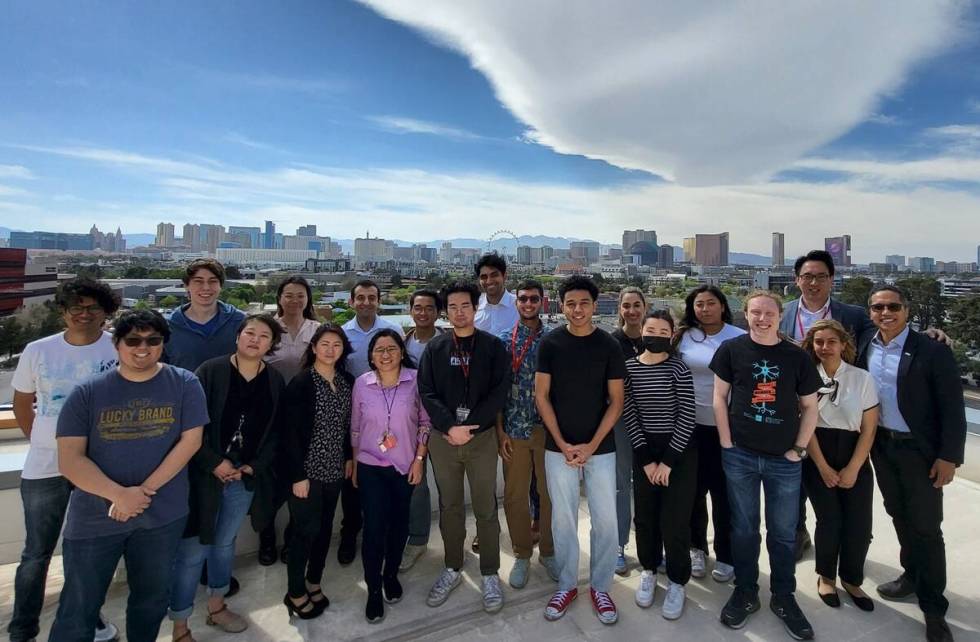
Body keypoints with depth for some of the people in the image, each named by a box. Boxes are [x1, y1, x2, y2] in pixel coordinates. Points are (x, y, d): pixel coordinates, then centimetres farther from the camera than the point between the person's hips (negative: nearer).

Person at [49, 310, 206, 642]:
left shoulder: (185, 384, -6)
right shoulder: (87, 393, -5)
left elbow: (190, 440, -9)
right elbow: (70, 458, -9)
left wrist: (145, 490, -16)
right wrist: (119, 494, -20)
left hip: (163, 515, 1)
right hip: (95, 517, 0)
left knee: (152, 598, 20)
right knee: (78, 608, 13)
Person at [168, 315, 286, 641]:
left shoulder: (275, 381, 0)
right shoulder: (210, 371, -11)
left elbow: (275, 431, 4)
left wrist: (254, 466, -5)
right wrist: (215, 463, -16)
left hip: (246, 477, 4)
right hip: (205, 474, -4)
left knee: (225, 543, 21)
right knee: (192, 551, 4)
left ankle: (216, 607, 40)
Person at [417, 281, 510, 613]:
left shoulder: (493, 346, -1)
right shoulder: (434, 348, 4)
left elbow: (499, 392, -8)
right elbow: (427, 392, -3)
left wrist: (468, 427, -14)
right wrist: (450, 427, -16)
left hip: (481, 437, -1)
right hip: (442, 438, 2)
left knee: (486, 508, 7)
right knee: (449, 507, 14)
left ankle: (490, 574, 24)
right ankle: (453, 569, 32)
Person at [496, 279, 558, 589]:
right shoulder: (504, 340, 1)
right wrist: (500, 431, -4)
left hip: (548, 428, 0)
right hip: (515, 428, 0)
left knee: (550, 492, 11)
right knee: (515, 495, 9)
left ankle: (548, 551, 32)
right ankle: (522, 555, 29)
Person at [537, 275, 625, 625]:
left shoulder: (609, 346, -3)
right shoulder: (550, 343, -4)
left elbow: (616, 401, -2)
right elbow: (541, 396, -3)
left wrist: (591, 445, -10)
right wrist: (563, 444, -9)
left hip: (600, 449, 0)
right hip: (558, 448, 0)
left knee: (605, 521, 7)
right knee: (563, 520, 10)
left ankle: (600, 587, 28)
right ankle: (567, 585, 29)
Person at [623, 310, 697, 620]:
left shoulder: (678, 368, -9)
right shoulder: (628, 367, -2)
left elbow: (687, 416, -10)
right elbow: (629, 414, -2)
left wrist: (668, 461, -11)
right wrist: (646, 459, -5)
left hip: (679, 450, -2)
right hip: (643, 450, 2)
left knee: (674, 519, 1)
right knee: (645, 515, 10)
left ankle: (677, 582, 23)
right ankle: (648, 570, 34)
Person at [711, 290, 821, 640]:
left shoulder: (797, 356, 1)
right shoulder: (731, 349, -2)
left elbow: (810, 406, 7)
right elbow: (719, 397, 0)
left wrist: (799, 449, 0)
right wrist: (726, 444, -5)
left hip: (784, 459, 1)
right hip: (740, 455, -1)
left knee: (783, 532, 13)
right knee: (744, 528, 11)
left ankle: (783, 597, 32)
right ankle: (745, 592, 29)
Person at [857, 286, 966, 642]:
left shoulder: (933, 351, -14)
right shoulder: (865, 349, 0)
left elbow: (953, 409, -11)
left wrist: (949, 456, -13)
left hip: (920, 451, -4)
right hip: (882, 447, 5)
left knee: (926, 527, 3)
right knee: (899, 515, 19)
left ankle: (933, 609, 18)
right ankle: (912, 575, 40)